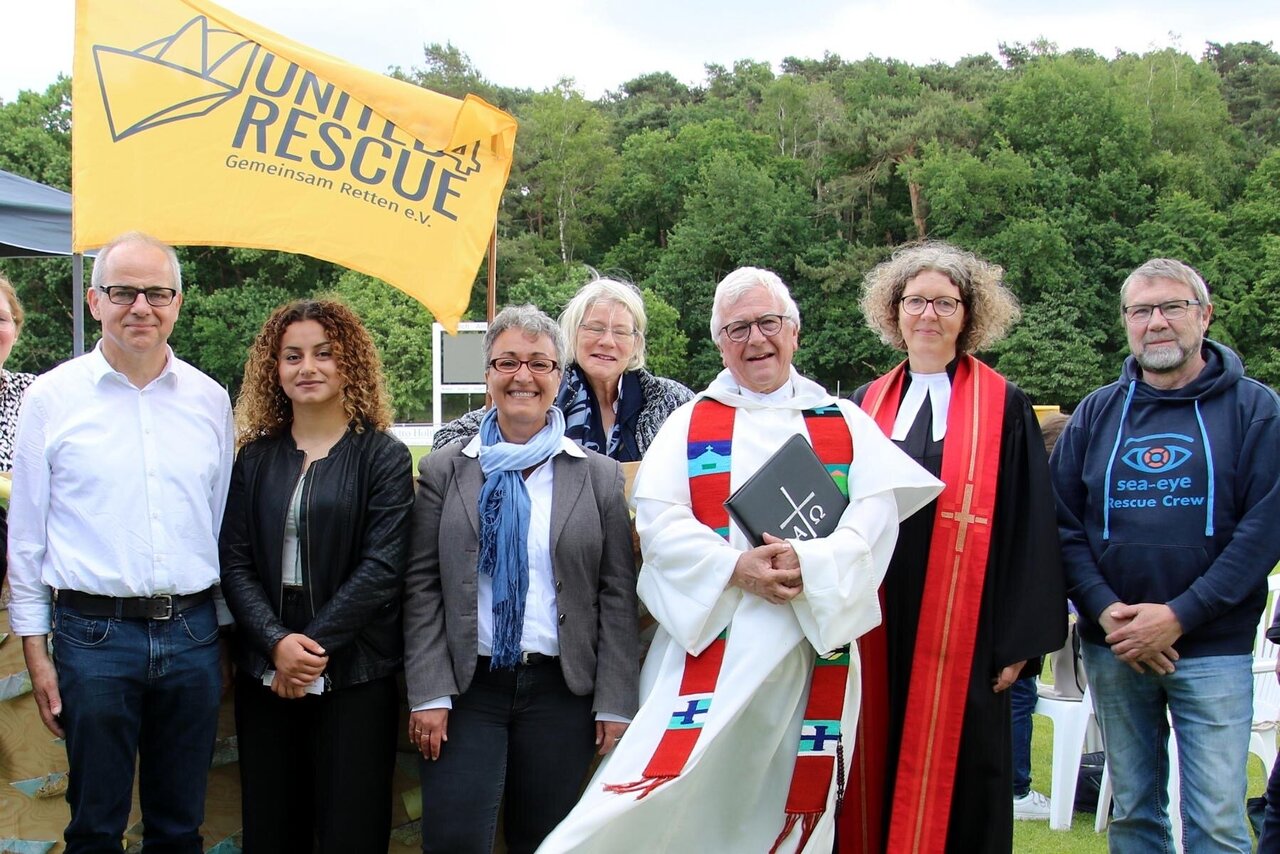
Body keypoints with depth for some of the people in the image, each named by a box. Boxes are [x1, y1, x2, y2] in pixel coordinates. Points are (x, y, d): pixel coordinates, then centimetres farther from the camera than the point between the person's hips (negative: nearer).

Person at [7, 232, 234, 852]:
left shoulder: (209, 399, 5)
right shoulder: (51, 396, -2)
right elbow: (26, 536, 1)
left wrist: (224, 637, 12)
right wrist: (36, 653, -1)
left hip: (192, 632, 2)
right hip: (95, 635, -2)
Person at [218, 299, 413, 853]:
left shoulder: (383, 456, -1)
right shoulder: (256, 457, 9)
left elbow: (382, 567, -9)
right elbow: (235, 561, 2)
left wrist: (315, 643, -14)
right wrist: (277, 642, -13)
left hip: (354, 676, -3)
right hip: (264, 673, 3)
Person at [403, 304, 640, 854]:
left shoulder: (600, 476, 4)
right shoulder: (443, 470, 4)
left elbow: (617, 595, 2)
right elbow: (422, 586, 0)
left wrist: (615, 704, -3)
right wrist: (428, 694, -7)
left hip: (562, 689, 1)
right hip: (466, 686, 0)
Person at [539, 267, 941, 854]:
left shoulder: (846, 424, 12)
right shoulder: (689, 424, 10)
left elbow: (878, 510, -2)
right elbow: (659, 519, -2)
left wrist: (811, 564, -20)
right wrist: (735, 569, -18)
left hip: (816, 640, 2)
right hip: (709, 634, -1)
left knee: (797, 802, 7)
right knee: (675, 780, -10)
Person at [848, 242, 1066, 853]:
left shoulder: (1005, 408, 0)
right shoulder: (865, 408, 9)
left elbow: (1030, 529, -3)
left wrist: (1021, 642, -8)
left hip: (964, 638, -3)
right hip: (876, 636, 3)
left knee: (955, 784, 4)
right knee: (879, 780, 7)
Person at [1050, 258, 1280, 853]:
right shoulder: (1096, 414, 8)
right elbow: (1063, 524, 3)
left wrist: (1179, 616, -15)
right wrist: (1105, 610, -12)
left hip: (1213, 650, -2)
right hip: (1111, 649, 3)